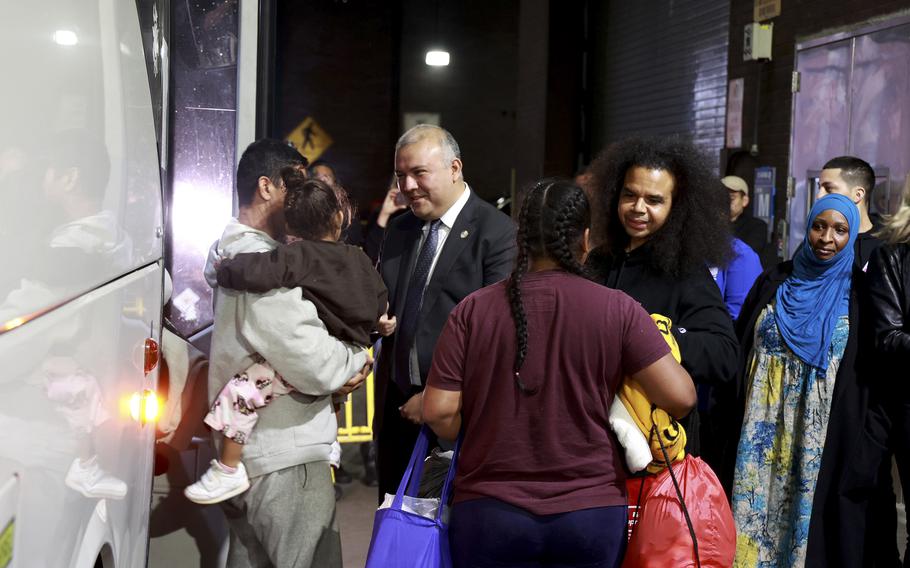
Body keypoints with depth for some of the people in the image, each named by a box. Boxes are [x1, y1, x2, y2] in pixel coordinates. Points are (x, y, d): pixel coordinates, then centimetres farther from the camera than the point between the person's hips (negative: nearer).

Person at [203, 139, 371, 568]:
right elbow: (313, 366, -23)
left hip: (245, 452, 10)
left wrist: (338, 368, 1)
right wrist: (357, 360, -3)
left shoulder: (233, 250, 14)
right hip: (285, 460, -10)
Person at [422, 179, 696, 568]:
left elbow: (439, 411, -6)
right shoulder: (617, 309, -8)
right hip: (591, 513, 0)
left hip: (490, 511, 0)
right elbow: (679, 396, -11)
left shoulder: (473, 309, -6)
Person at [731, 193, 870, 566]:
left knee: (812, 503, 3)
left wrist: (861, 434, -5)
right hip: (764, 426, 2)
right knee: (756, 497, 4)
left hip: (824, 430, -2)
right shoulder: (775, 282, 7)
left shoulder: (856, 294, 0)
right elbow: (740, 346, 9)